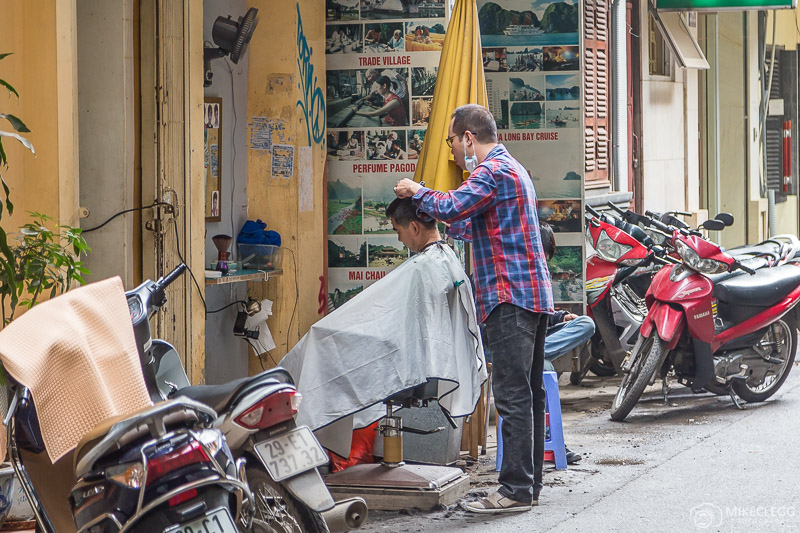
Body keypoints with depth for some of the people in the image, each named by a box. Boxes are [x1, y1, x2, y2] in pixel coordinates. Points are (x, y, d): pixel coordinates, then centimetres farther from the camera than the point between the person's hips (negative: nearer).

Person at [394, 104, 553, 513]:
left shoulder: (494, 170, -10)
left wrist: (416, 192, -5)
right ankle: (529, 485, 16)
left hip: (510, 295, -11)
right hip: (532, 294, 11)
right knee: (528, 392, 12)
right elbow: (475, 227, 31)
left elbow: (452, 208, -22)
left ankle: (515, 490, -11)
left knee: (513, 395, -10)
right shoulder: (512, 169, 24)